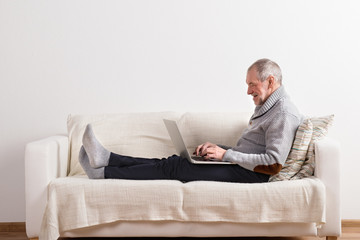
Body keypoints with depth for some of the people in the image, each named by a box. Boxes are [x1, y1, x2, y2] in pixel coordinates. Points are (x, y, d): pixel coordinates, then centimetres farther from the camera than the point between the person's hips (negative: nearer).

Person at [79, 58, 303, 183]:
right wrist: (216, 147, 6)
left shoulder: (284, 113, -14)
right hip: (240, 163, 9)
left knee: (174, 166, -13)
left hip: (249, 174, -9)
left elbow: (274, 164, -23)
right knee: (175, 162, -3)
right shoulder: (266, 105, 20)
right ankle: (106, 159, -6)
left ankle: (103, 172, -9)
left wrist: (226, 154, -19)